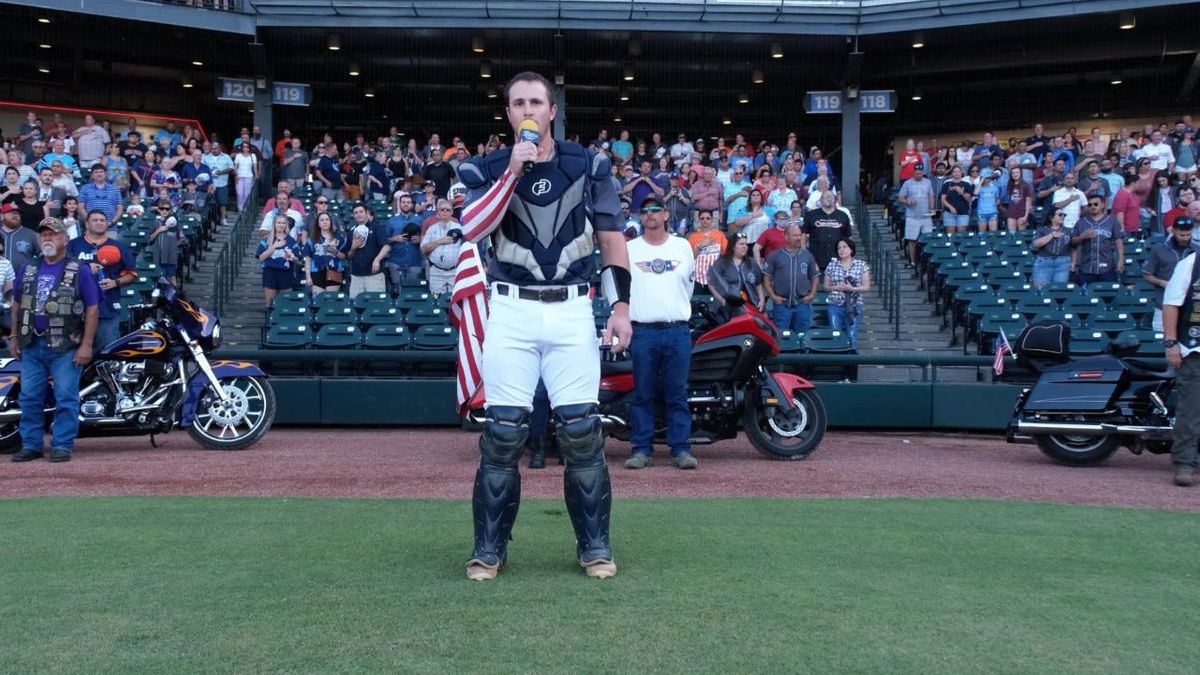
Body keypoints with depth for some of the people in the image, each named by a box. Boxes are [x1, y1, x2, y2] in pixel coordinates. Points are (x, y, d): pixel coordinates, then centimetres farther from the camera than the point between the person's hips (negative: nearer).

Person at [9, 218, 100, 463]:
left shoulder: (80, 271, -2)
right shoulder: (27, 270, 13)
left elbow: (92, 309, -5)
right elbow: (16, 304, 21)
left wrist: (86, 344, -11)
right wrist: (14, 338, 16)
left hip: (65, 347, -5)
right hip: (31, 345, 5)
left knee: (65, 398, -4)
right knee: (30, 397, 6)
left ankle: (62, 445, 1)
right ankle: (31, 445, 14)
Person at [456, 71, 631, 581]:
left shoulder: (588, 166, 5)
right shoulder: (487, 170, 4)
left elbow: (612, 237, 6)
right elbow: (471, 231, -13)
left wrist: (621, 305, -1)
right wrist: (512, 173, -18)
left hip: (572, 310, 0)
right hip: (511, 311, 0)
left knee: (581, 429, -1)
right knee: (502, 430, -1)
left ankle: (594, 545, 14)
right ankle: (489, 548, 12)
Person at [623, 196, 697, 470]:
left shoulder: (683, 247, 12)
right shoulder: (629, 249, 7)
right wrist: (624, 316, 4)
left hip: (678, 332, 1)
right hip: (642, 332, -1)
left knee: (677, 394, 2)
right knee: (643, 394, 1)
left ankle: (681, 448, 5)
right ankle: (641, 449, 5)